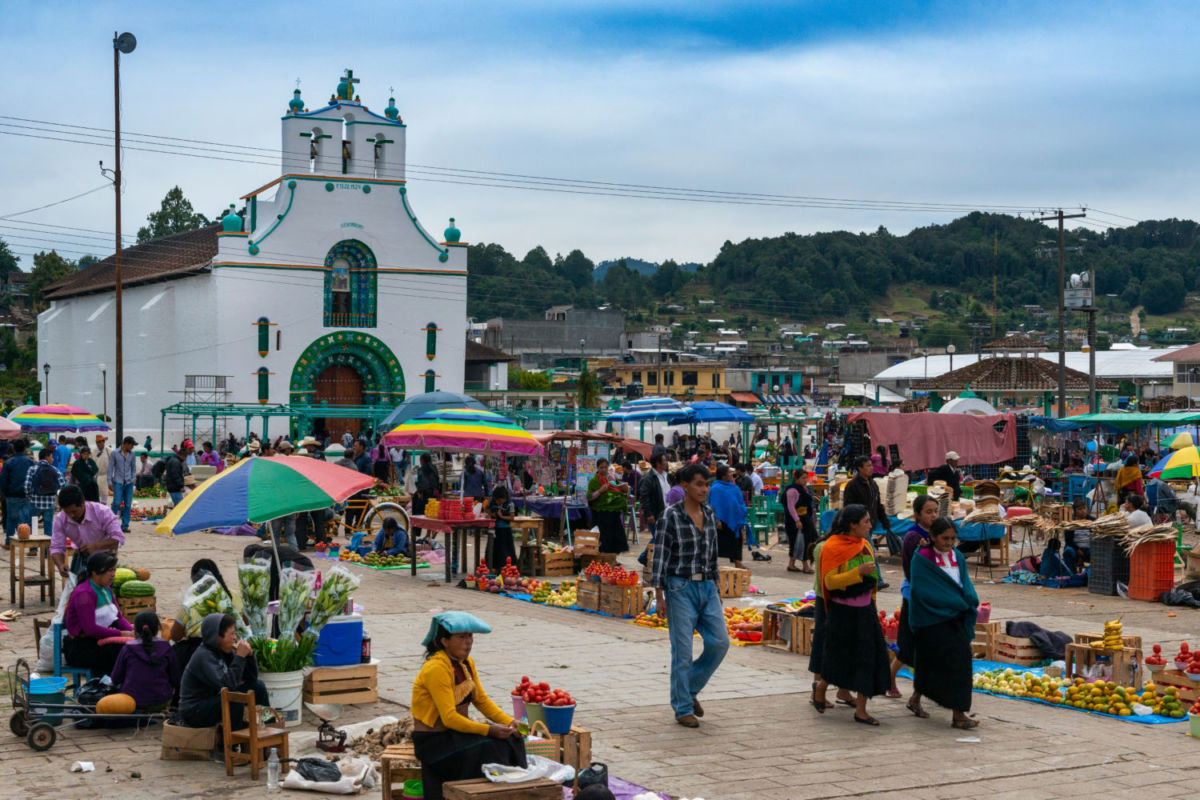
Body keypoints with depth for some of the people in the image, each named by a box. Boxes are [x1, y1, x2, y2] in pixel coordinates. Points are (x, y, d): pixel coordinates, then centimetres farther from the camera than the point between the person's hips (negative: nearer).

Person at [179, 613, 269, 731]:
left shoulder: (225, 652, 3)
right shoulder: (203, 657, -23)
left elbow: (252, 677, 7)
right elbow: (227, 684, -35)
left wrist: (249, 654, -10)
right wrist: (240, 656, -30)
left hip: (215, 701, 9)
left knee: (258, 686, 6)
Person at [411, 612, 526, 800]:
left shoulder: (467, 663, 8)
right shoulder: (436, 668, -21)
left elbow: (482, 700, 11)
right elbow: (449, 717, -24)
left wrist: (510, 722, -4)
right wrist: (488, 730, -26)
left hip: (457, 732, 8)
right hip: (434, 741, -8)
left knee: (510, 741, -8)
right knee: (486, 749, -25)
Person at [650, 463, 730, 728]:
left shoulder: (709, 513, 9)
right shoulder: (671, 515, -9)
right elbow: (660, 556, -9)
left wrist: (716, 587, 16)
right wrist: (659, 596, -12)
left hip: (706, 587, 6)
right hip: (681, 588, -6)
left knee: (720, 642, -1)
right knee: (682, 650, -2)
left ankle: (690, 688, 20)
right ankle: (682, 708, 10)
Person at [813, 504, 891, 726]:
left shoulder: (865, 544, 7)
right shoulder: (832, 547, -13)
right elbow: (830, 582, -19)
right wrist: (858, 572, -27)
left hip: (864, 610, 6)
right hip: (842, 611, -6)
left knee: (869, 656, 0)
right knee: (839, 656, 6)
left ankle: (861, 710, 4)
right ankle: (820, 689, 34)